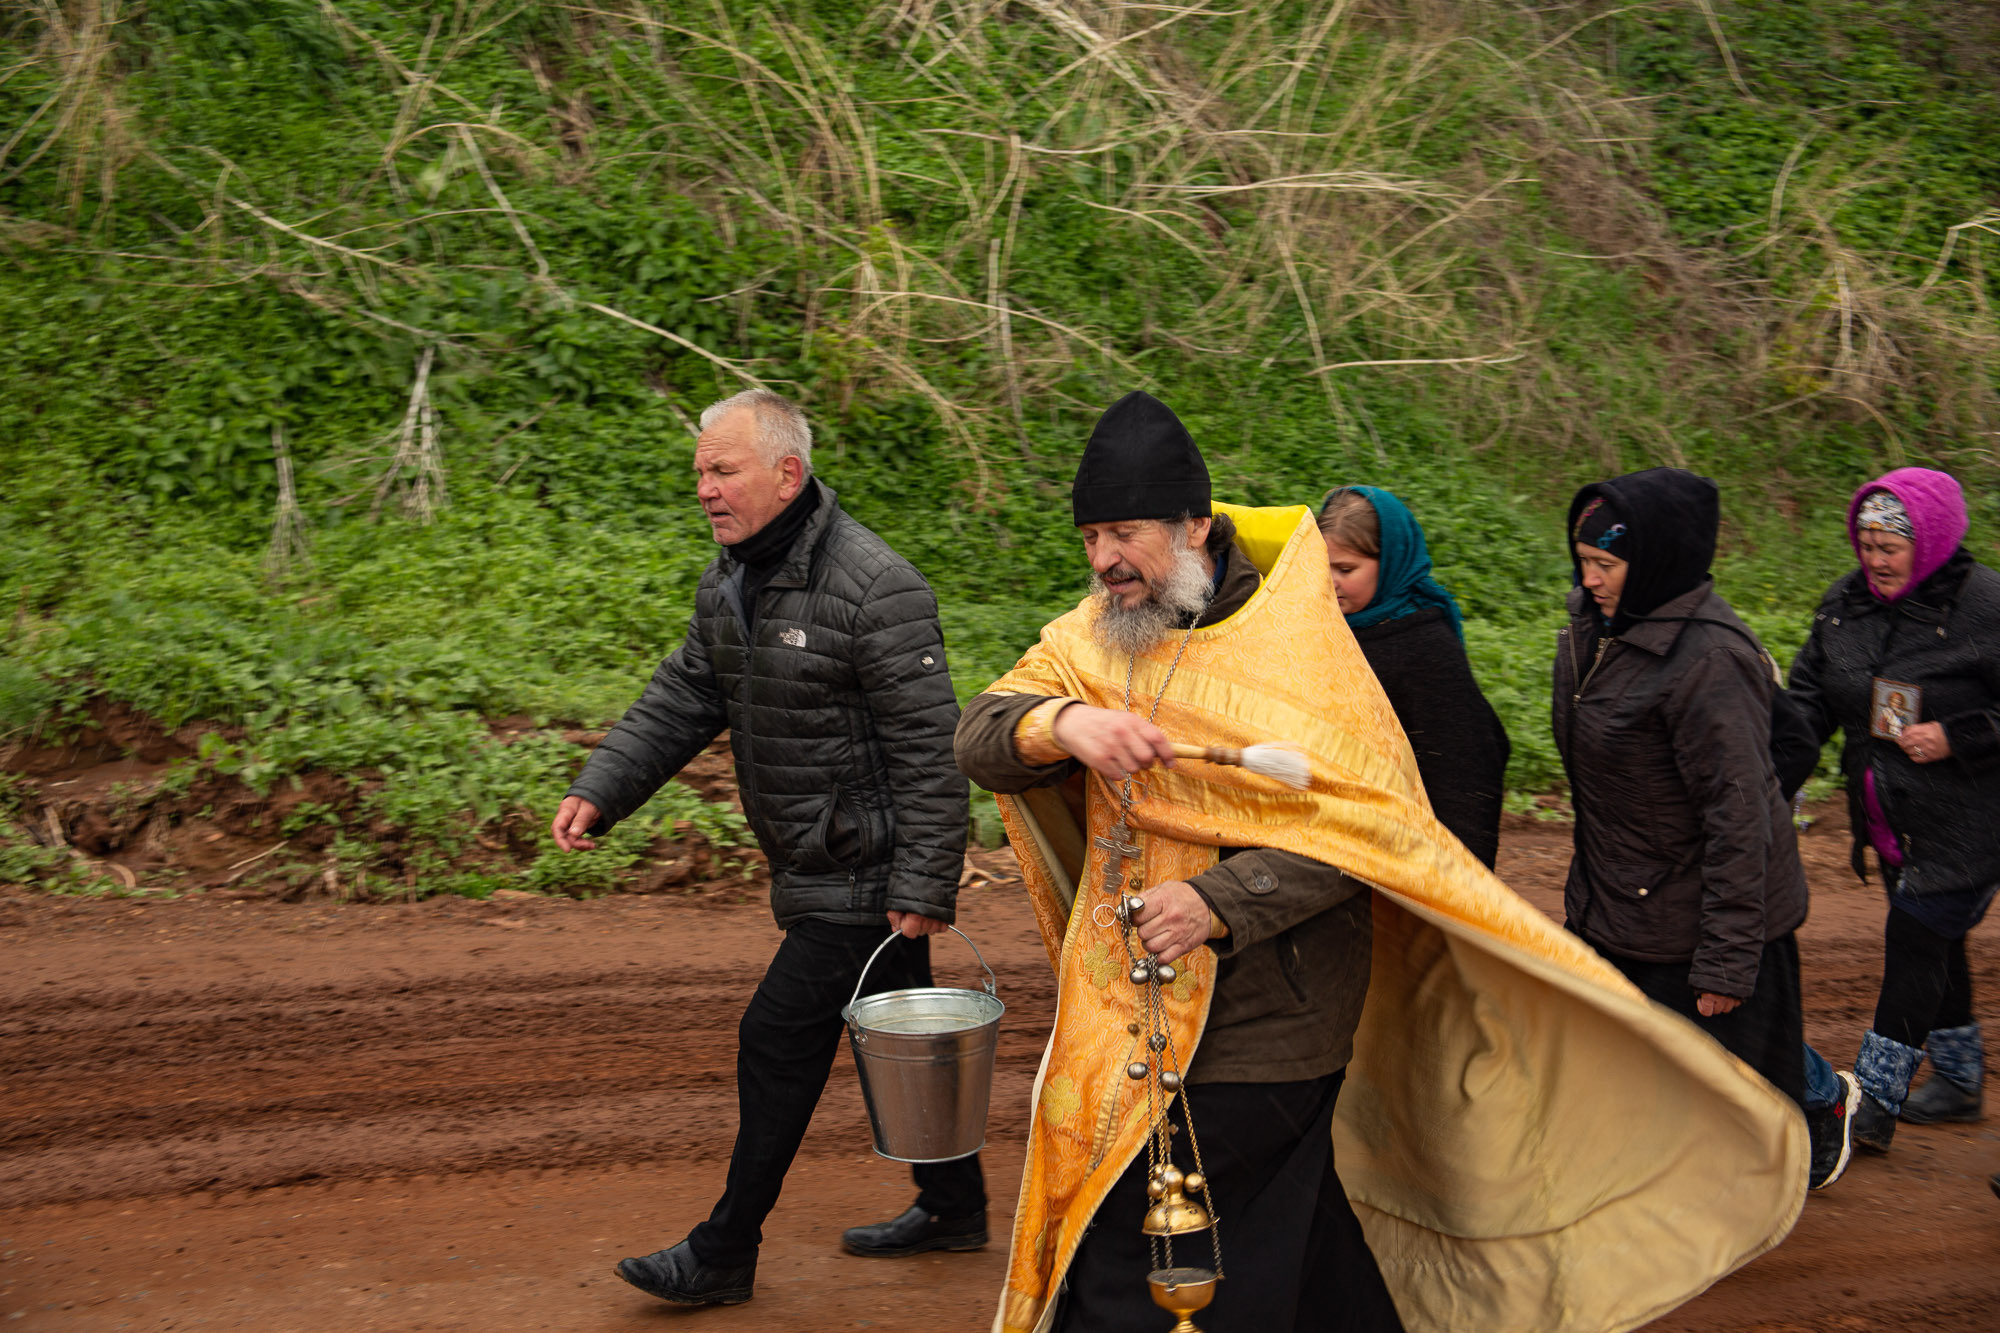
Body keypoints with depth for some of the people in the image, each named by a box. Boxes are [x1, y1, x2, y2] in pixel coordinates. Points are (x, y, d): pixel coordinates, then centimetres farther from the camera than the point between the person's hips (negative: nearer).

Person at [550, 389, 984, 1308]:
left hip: (863, 878, -9)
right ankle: (953, 1207, 34)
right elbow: (680, 700, 12)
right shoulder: (729, 584, 6)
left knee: (778, 1043, -4)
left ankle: (723, 1256, 8)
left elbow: (929, 753, -21)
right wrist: (600, 791, -1)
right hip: (818, 872, 9)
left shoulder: (874, 589, -22)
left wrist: (922, 890, -21)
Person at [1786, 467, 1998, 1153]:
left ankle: (1875, 1102, -3)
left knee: (1914, 939, -8)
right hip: (1893, 819, 7)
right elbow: (1810, 695, 12)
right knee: (1935, 941, 18)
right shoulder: (1845, 603, 4)